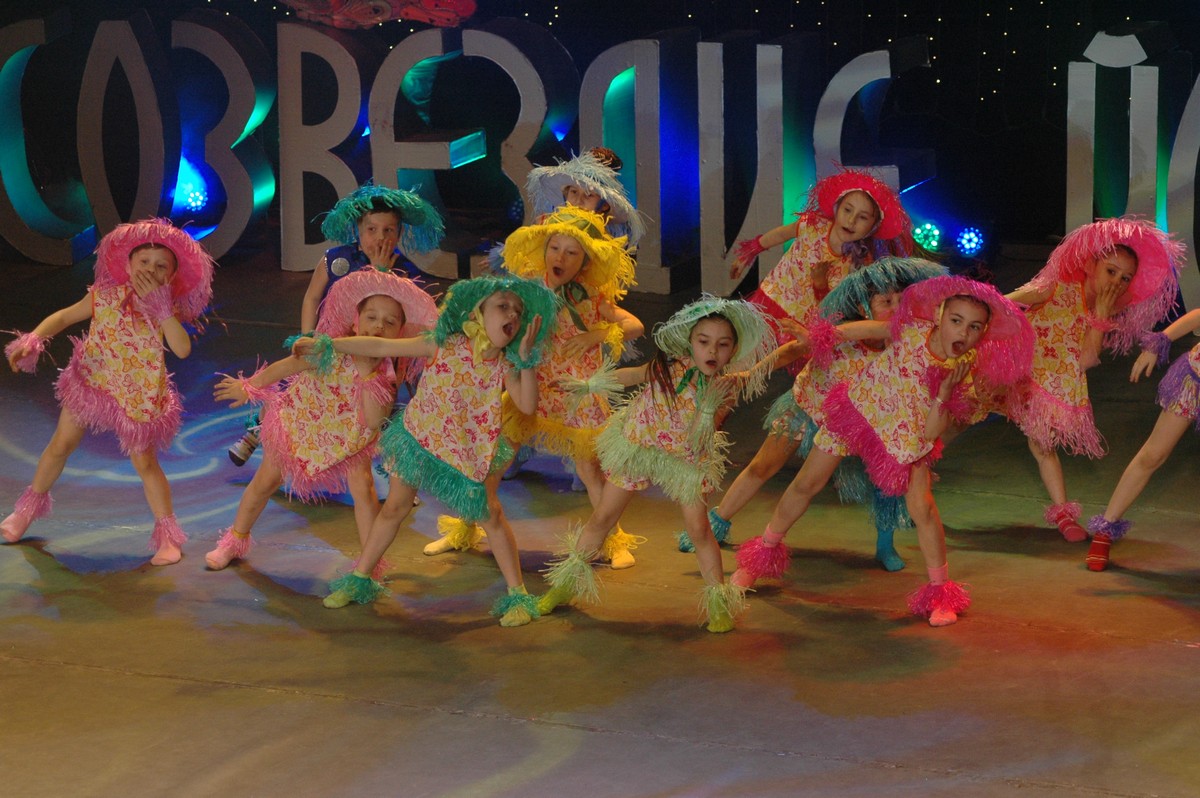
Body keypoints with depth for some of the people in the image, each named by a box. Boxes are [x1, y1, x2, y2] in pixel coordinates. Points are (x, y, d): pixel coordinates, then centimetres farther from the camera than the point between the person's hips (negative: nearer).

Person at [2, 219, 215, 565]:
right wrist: (32, 339, -19)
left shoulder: (168, 310, -15)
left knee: (145, 463, 2)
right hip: (90, 382, 2)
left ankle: (167, 536, 12)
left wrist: (162, 310, -36)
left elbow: (183, 349, -32)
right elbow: (64, 316, -3)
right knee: (60, 446, 14)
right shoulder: (105, 296, -13)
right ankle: (28, 509, 37)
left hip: (137, 401, -2)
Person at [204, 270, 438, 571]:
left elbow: (373, 422, -32)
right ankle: (235, 539, 37)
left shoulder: (385, 376, -21)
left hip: (348, 440, 1)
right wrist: (249, 387, -7)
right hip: (298, 425, -1)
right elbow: (286, 367, -15)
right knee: (265, 482, 12)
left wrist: (367, 375, -39)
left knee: (363, 487, -17)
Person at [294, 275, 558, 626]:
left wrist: (526, 358, -30)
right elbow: (382, 347, -12)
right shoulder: (444, 346, -16)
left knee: (491, 515, -5)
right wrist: (324, 345, -10)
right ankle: (359, 578, 25)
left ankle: (517, 595, 4)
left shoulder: (504, 366, -12)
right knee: (394, 508, 10)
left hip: (471, 453, 0)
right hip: (419, 439, 0)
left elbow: (528, 405, -24)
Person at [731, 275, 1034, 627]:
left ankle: (940, 593, 2)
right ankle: (763, 553, 30)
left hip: (905, 438, -1)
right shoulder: (912, 331, -25)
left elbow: (931, 433, -23)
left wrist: (945, 394, -38)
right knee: (806, 484, 8)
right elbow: (868, 328, -5)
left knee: (922, 507, -16)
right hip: (859, 408, 1)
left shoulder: (965, 375, -23)